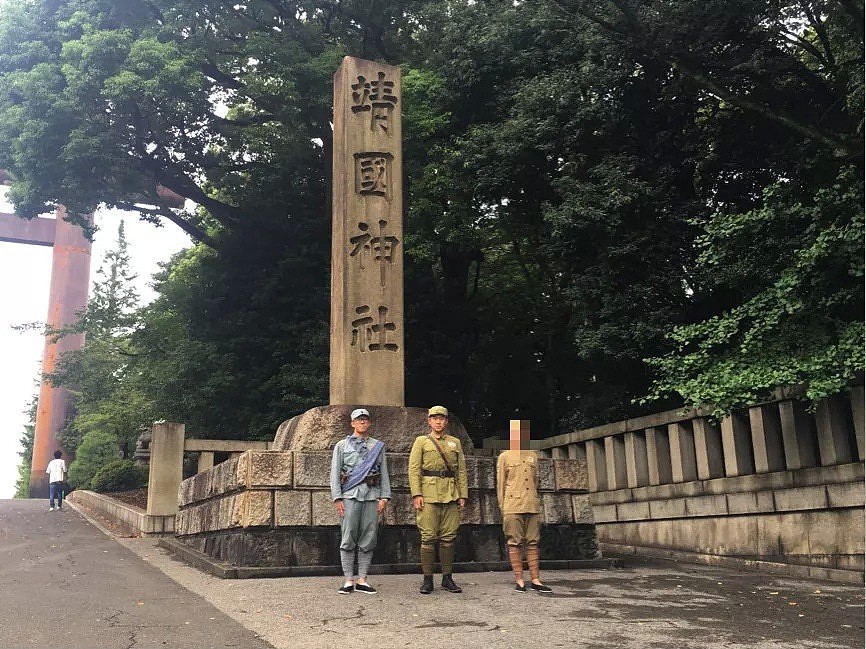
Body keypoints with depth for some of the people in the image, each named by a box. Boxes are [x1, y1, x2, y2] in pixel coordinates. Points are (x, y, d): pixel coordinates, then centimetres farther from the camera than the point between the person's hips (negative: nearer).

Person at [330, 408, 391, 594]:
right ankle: (348, 581, 5)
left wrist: (384, 497, 1)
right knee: (348, 540, -2)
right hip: (350, 495, -2)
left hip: (372, 496, 2)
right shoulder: (342, 445, 9)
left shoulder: (378, 446, 13)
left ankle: (362, 580, 10)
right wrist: (337, 498, -5)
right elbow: (335, 473, 4)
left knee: (368, 540, 3)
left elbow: (384, 473, 10)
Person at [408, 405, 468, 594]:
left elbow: (462, 470, 13)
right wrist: (416, 494, -11)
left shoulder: (455, 442, 15)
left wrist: (463, 495, 5)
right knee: (428, 537, -4)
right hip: (429, 495, -3)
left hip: (451, 495, 3)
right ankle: (427, 580, 3)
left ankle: (447, 578, 12)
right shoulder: (421, 441, 7)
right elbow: (414, 469, -1)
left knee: (448, 537, 4)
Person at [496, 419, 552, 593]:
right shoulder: (505, 457, 5)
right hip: (513, 507, -4)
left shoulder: (533, 456, 17)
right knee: (515, 543, -1)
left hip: (532, 506, 4)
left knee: (533, 543, 4)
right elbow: (500, 484, 4)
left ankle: (535, 580, 7)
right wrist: (502, 508, -2)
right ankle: (519, 580, 4)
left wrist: (535, 503, 16)